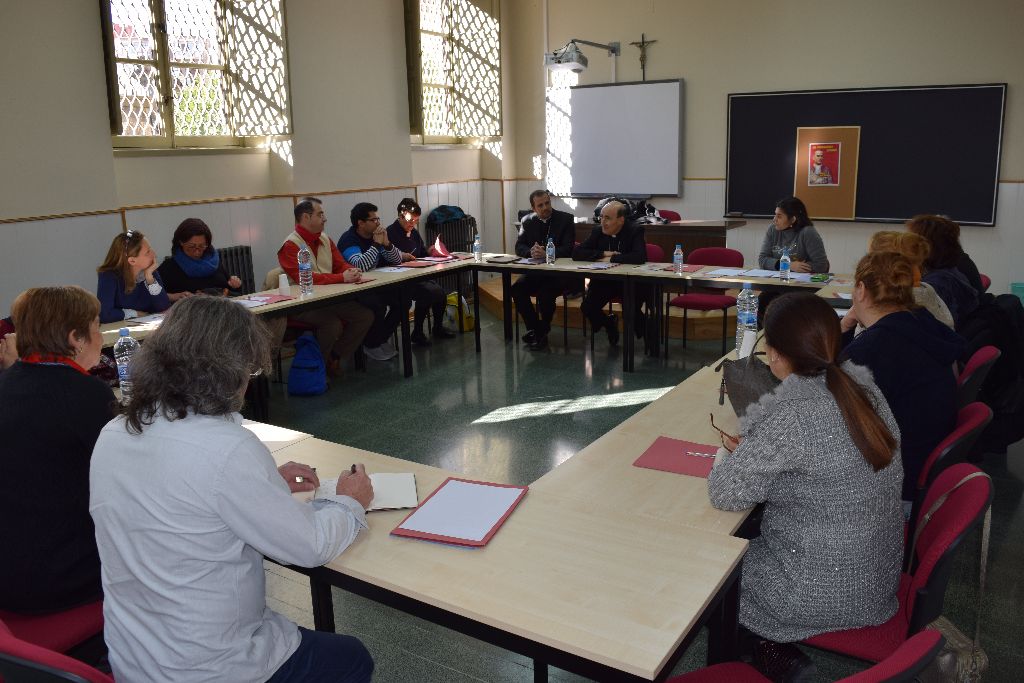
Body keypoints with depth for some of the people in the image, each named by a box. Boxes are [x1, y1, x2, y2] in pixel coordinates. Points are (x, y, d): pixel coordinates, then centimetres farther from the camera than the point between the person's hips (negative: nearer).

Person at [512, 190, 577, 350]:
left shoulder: (566, 219, -4)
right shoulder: (528, 221, 8)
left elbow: (568, 248, -12)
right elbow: (519, 247, 3)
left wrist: (545, 253, -28)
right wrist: (531, 252, -21)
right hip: (536, 271, 4)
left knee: (545, 292, -31)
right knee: (517, 289, -21)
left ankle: (542, 332, -6)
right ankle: (535, 328, -5)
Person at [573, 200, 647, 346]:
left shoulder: (635, 231, -11)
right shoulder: (598, 231, 1)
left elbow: (640, 256, -28)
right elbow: (576, 253, -6)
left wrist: (612, 258, -23)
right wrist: (603, 254, -18)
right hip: (604, 280, 4)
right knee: (586, 308, -18)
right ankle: (609, 323, 18)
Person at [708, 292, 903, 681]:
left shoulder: (792, 414, -30)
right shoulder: (859, 385, -6)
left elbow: (725, 493, -23)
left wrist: (728, 455, -3)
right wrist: (750, 449, 0)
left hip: (827, 596, -7)